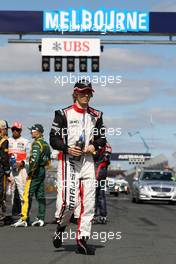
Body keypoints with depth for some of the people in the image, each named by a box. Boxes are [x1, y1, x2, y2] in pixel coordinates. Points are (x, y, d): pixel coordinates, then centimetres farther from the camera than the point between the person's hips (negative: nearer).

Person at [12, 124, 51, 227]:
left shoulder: (36, 144, -12)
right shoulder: (46, 144, 16)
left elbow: (34, 159, -22)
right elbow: (48, 160, 19)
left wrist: (31, 171, -16)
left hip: (35, 172, -9)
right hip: (43, 171, 9)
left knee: (28, 195, -9)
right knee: (41, 196, 9)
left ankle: (24, 219, -12)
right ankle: (41, 219, 10)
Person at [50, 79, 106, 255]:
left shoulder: (95, 115, 12)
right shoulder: (64, 114, -1)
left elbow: (102, 138, 19)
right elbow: (54, 139, -2)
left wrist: (94, 145, -2)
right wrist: (67, 148, -18)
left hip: (88, 160, 5)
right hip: (69, 161, -4)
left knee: (89, 202, 0)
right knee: (71, 202, -14)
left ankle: (82, 240, 7)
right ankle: (61, 227, 16)